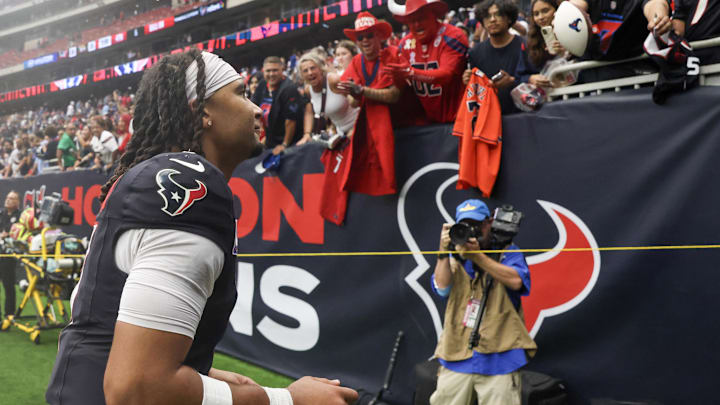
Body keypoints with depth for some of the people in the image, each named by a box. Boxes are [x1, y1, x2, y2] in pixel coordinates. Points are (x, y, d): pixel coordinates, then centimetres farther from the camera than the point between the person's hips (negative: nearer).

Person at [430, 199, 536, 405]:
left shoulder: (507, 252, 6)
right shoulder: (455, 257, 14)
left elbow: (515, 281, -13)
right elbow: (442, 287, -3)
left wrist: (477, 256, -18)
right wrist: (444, 251, -14)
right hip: (457, 353, 3)